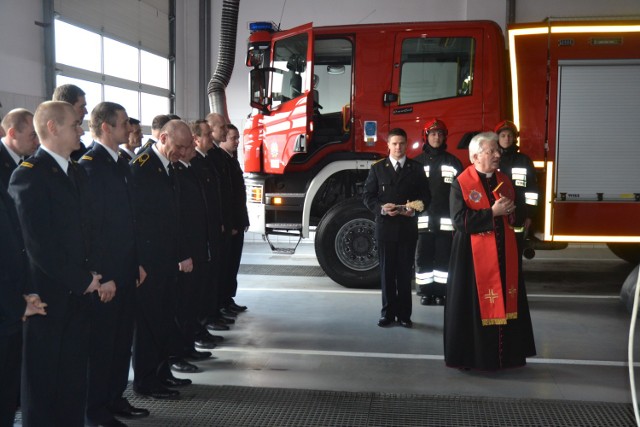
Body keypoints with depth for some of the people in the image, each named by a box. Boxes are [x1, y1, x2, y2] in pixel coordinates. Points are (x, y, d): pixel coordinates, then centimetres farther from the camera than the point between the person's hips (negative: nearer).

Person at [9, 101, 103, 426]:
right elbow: (38, 245, -18)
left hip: (79, 293, 7)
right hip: (49, 294, -7)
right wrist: (82, 280, -12)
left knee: (75, 375, 14)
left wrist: (92, 274, 2)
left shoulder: (78, 172, 13)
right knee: (44, 378, 8)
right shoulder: (28, 175, -13)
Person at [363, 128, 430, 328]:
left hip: (408, 227, 0)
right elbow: (368, 196, 3)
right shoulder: (377, 168, 6)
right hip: (385, 227, 0)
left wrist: (415, 209, -14)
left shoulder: (416, 168, 7)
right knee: (387, 272, 5)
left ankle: (404, 314, 12)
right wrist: (381, 208, -15)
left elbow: (425, 196, 6)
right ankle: (388, 312, 14)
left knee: (405, 272, 5)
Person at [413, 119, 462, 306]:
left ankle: (441, 292, 10)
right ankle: (425, 292, 10)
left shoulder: (453, 162, 9)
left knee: (444, 256, 2)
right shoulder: (417, 162, 9)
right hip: (424, 218, 0)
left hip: (445, 220, 0)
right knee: (423, 256, 1)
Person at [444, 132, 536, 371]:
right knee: (472, 304, 1)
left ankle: (505, 352, 20)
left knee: (503, 302, 9)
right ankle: (469, 355, 12)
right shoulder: (461, 184, -8)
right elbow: (460, 221, -18)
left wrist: (511, 209, -5)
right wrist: (493, 212, -19)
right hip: (474, 256, -5)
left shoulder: (504, 181, 10)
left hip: (504, 255, 6)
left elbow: (517, 213, 18)